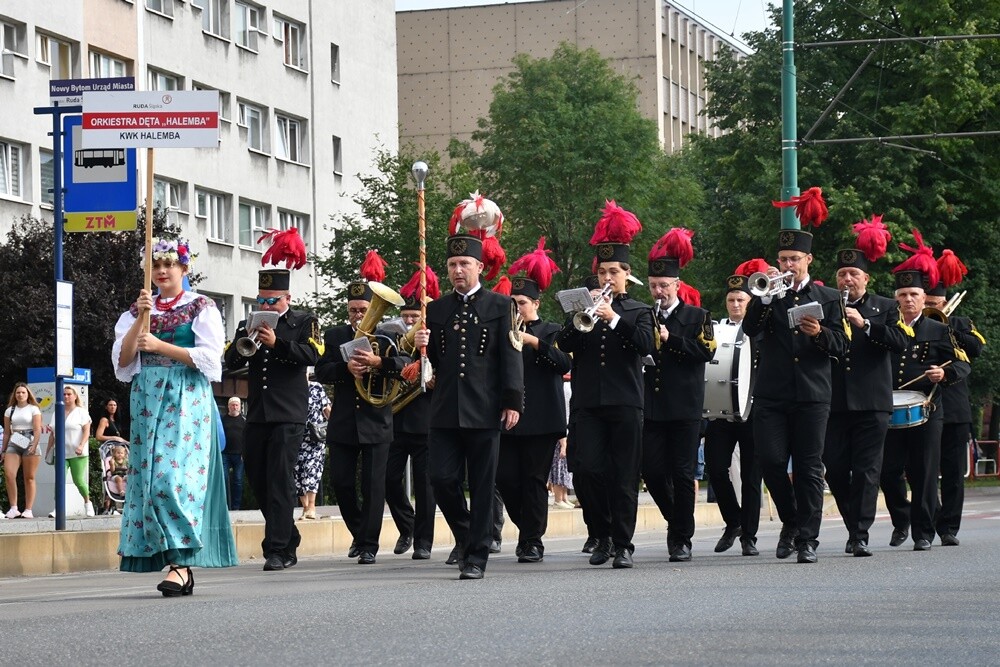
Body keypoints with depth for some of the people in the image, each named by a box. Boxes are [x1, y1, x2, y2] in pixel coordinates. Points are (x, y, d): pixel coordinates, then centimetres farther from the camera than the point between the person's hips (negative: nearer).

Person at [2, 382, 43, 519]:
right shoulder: (9, 410, 15)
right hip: (13, 444, 3)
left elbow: (37, 429, -4)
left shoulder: (33, 409, 4)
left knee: (29, 478, -2)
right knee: (9, 474, -15)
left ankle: (28, 510, 0)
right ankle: (13, 508, -11)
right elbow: (6, 432, 16)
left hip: (29, 444, -3)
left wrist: (34, 445, -17)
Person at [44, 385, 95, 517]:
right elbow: (52, 434, 20)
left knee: (79, 480, -5)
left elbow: (87, 431, -5)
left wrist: (81, 446, -19)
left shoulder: (81, 412, 3)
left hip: (77, 453, -4)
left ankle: (87, 502, 16)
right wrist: (48, 450, 15)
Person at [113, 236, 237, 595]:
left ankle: (181, 563, -21)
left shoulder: (201, 308, 5)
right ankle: (179, 565, -1)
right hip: (148, 400, 5)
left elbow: (208, 357, -6)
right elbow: (122, 360, 6)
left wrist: (160, 346, -11)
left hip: (187, 400, -5)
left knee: (175, 473, -17)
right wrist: (141, 319, -5)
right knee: (149, 474, -3)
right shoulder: (137, 312, 16)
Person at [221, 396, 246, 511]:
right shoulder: (222, 419, 9)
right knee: (224, 479, -4)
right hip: (224, 454, 0)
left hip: (239, 454, 0)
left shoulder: (244, 420, 9)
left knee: (238, 481, 1)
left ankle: (236, 506, 4)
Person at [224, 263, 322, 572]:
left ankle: (278, 549, -11)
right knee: (257, 479, 8)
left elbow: (313, 355, -12)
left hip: (288, 415, -5)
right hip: (257, 415, 5)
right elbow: (231, 362, 7)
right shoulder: (248, 325, 15)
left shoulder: (304, 322, 3)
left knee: (280, 479, -11)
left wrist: (277, 343, -22)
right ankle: (289, 540, 22)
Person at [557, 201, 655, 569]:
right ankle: (602, 535, 10)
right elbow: (564, 344, 2)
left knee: (624, 477, -2)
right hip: (587, 404, 2)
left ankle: (623, 545, 3)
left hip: (624, 403, -2)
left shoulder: (639, 311, 9)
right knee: (586, 470, -7)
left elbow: (645, 345, -9)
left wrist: (614, 318, -17)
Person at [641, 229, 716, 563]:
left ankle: (682, 539, 4)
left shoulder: (697, 317, 5)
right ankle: (676, 521, 21)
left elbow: (706, 350, -9)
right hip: (651, 406, 3)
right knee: (652, 471, -3)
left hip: (684, 406, -3)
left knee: (683, 473, -2)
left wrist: (670, 339, -14)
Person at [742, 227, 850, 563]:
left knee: (809, 468, -2)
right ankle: (790, 522, 16)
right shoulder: (769, 296, 12)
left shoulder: (828, 298, 10)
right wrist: (766, 296, -14)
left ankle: (807, 540, 2)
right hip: (771, 394, 1)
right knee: (771, 461, -7)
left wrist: (819, 334, -16)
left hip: (811, 396, -1)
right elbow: (750, 329, -4)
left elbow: (841, 345, 4)